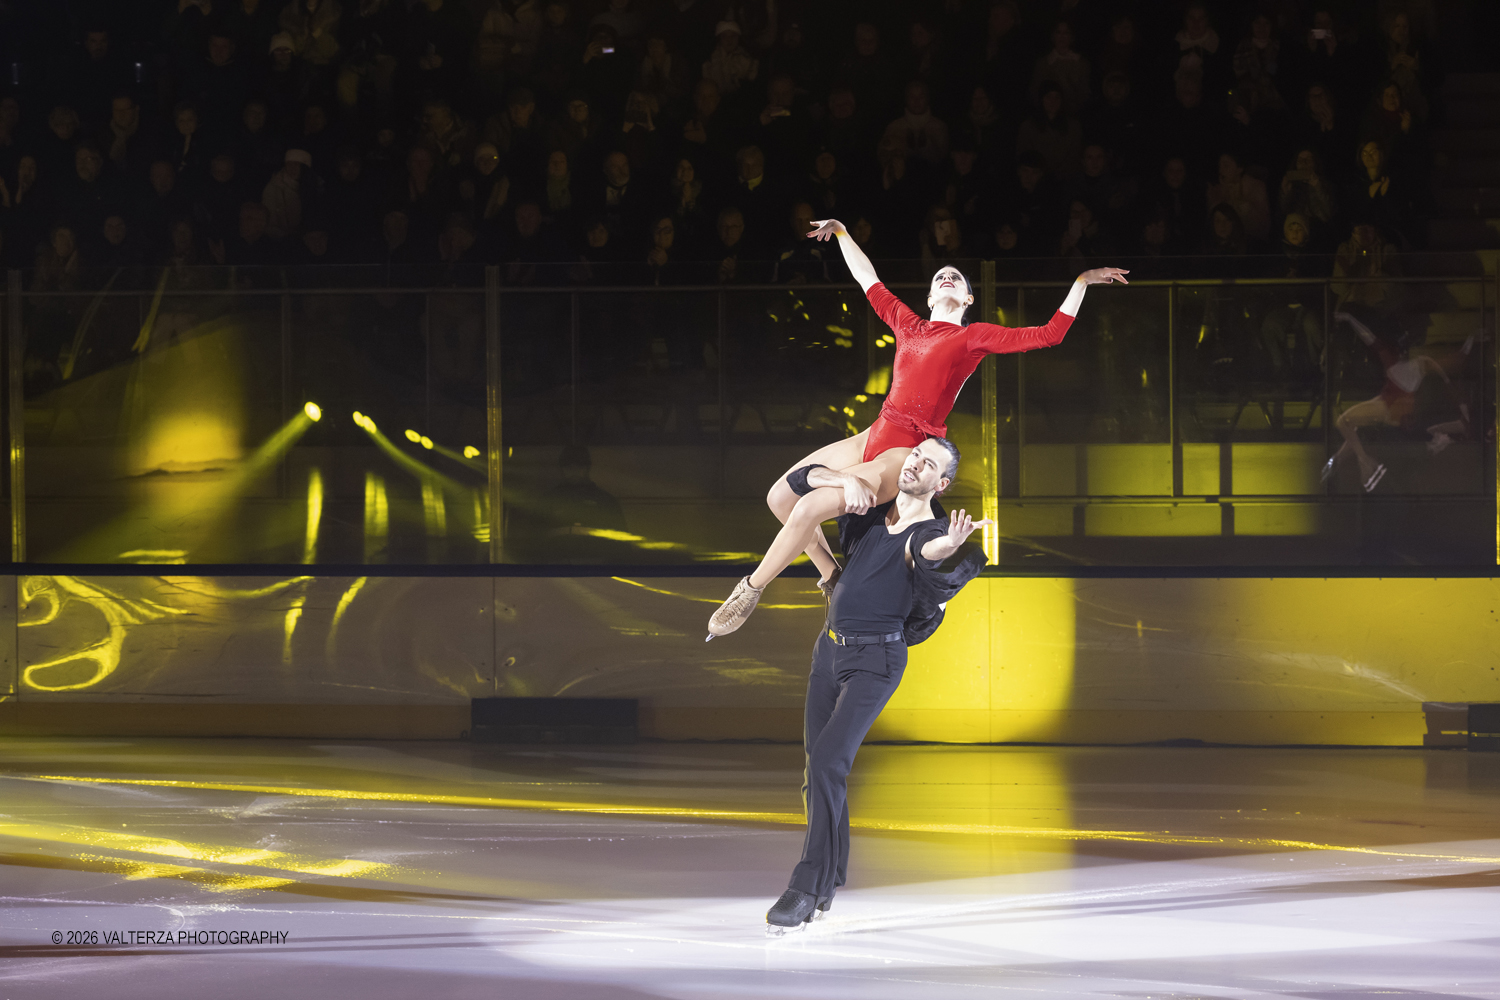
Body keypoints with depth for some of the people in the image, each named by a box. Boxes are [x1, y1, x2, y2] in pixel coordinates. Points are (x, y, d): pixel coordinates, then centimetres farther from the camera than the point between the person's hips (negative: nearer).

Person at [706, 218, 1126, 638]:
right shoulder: (908, 325, 17)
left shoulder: (974, 337, 2)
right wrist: (841, 232, 34)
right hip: (875, 437, 7)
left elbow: (1049, 334, -2)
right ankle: (831, 573, 15)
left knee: (808, 508, -22)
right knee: (780, 495, 1)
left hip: (908, 453, -7)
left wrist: (1083, 280, -3)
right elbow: (868, 279, 29)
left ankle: (751, 589, -7)